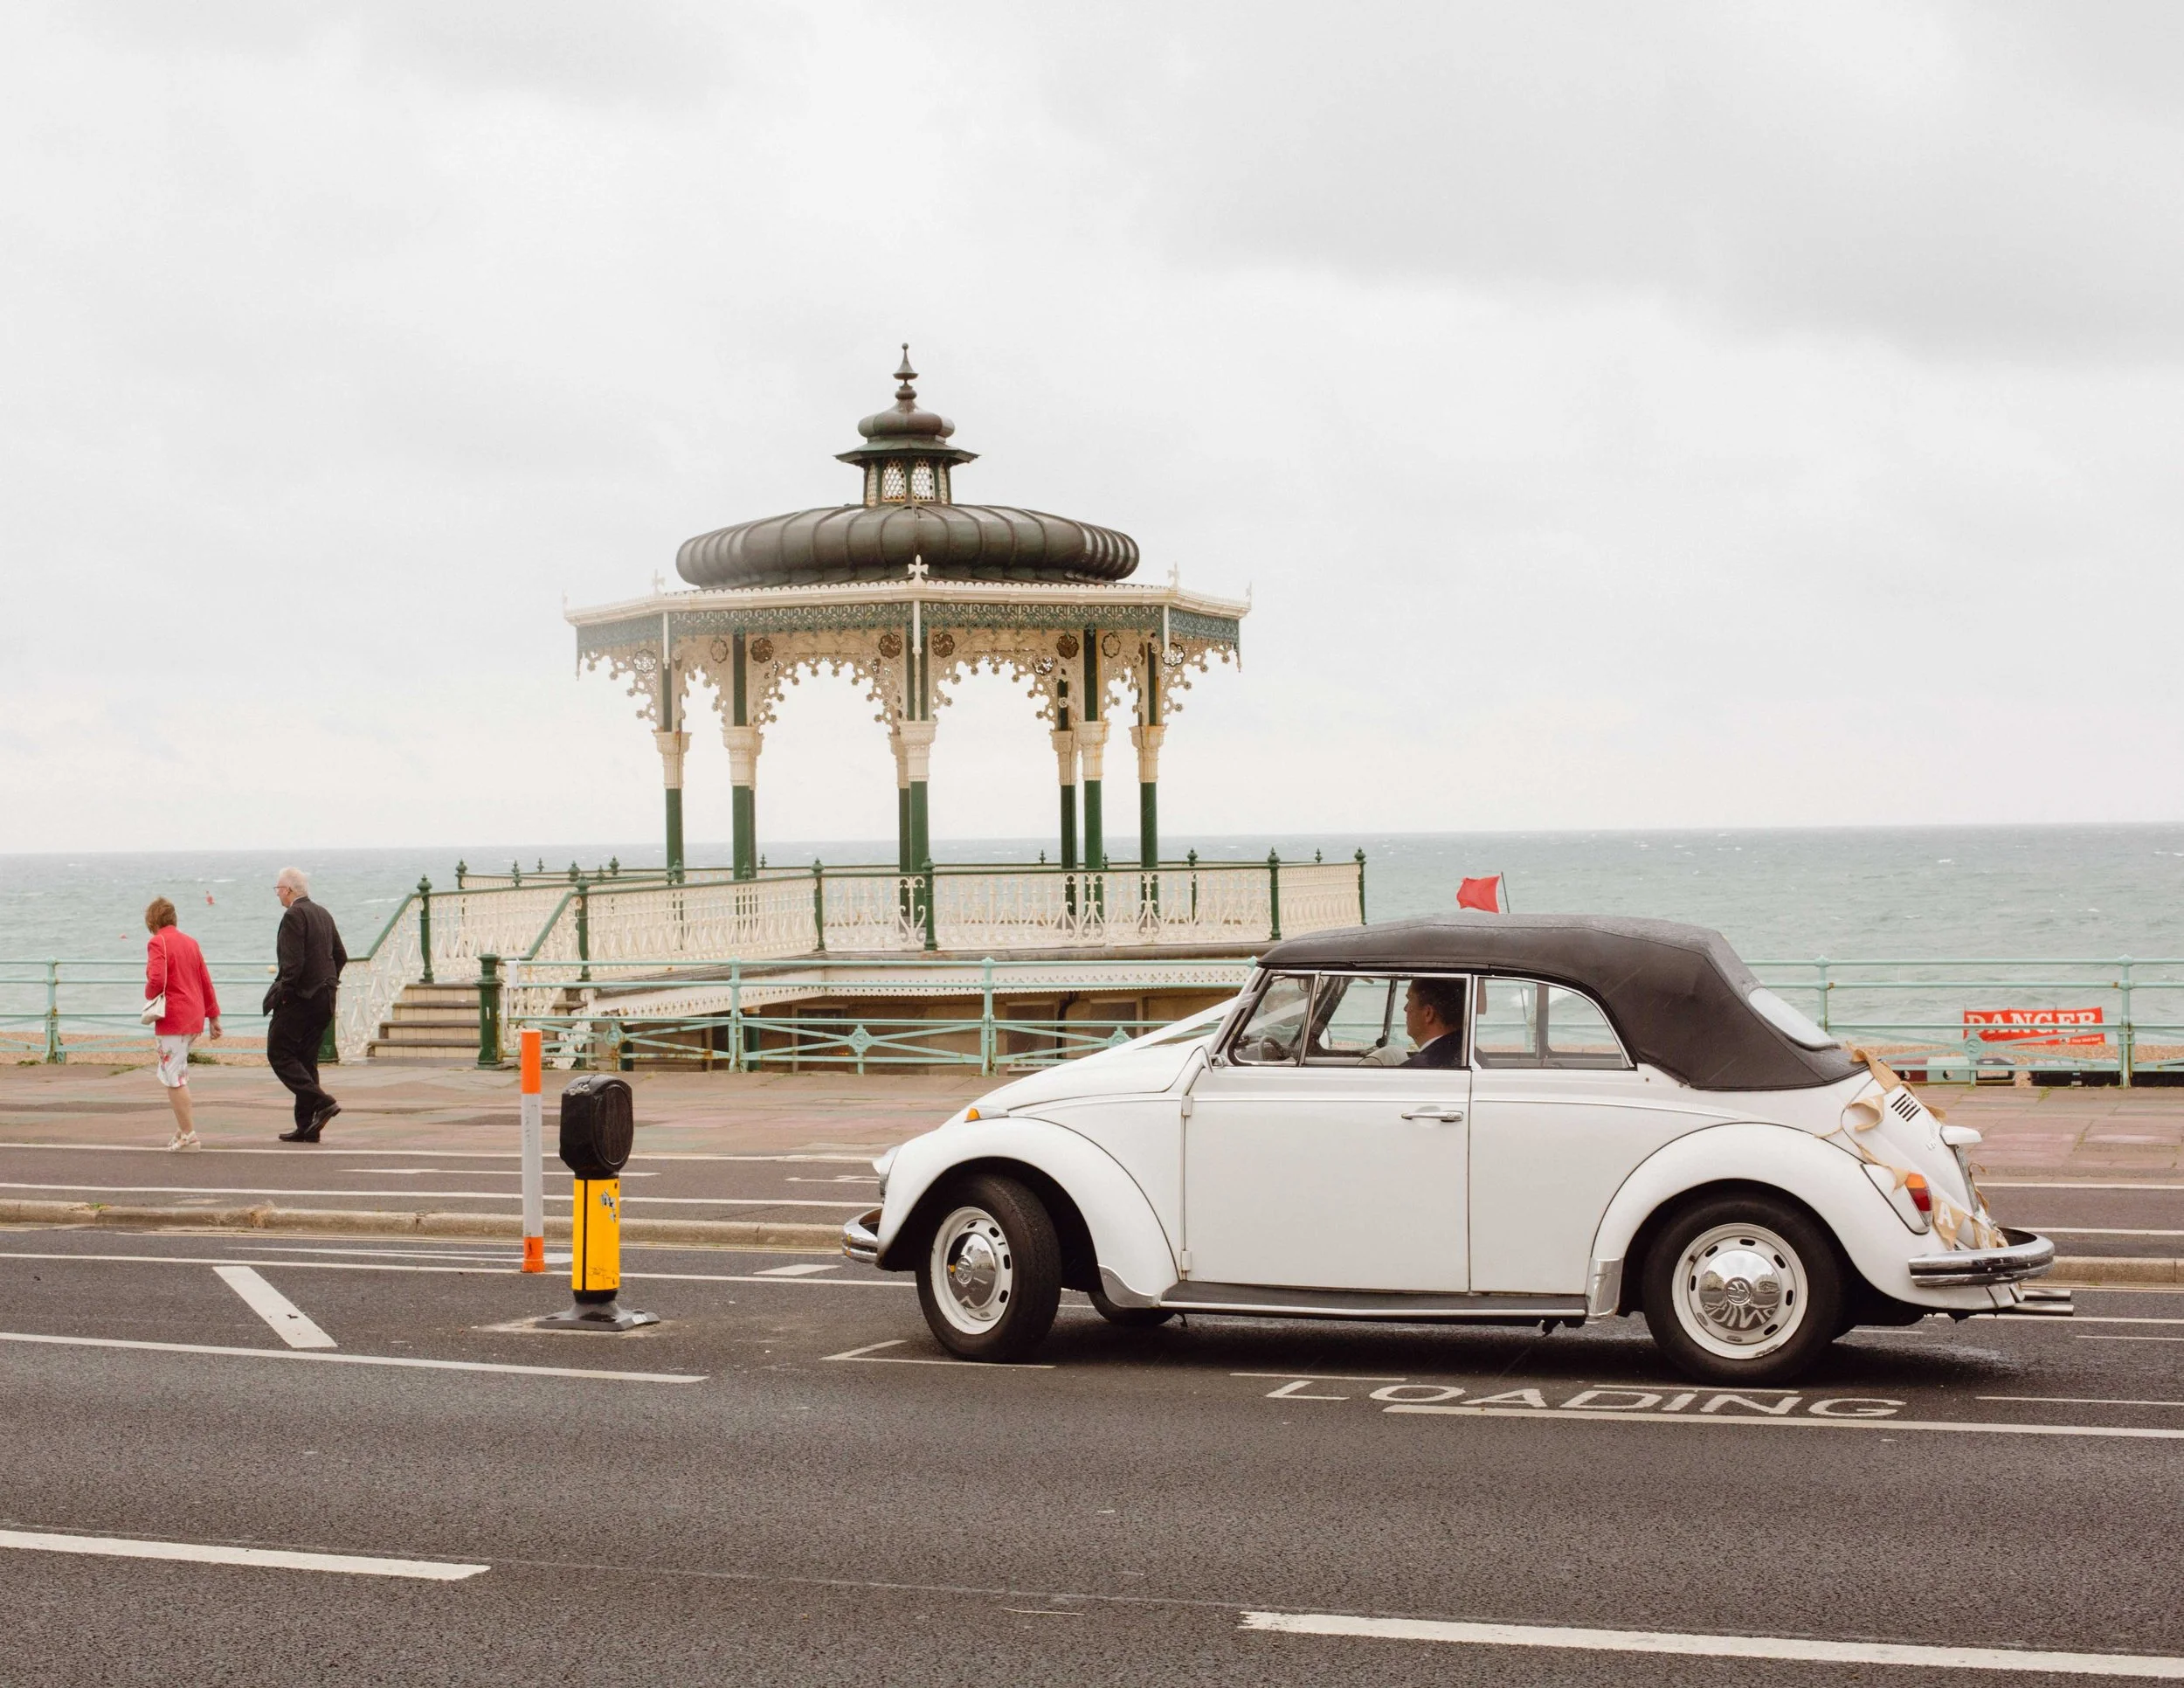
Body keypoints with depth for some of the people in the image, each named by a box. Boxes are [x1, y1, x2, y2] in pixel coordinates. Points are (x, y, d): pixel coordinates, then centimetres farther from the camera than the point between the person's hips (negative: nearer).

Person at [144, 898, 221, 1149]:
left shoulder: (158, 943, -10)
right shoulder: (190, 942, 14)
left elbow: (156, 980, -23)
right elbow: (206, 981, 16)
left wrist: (150, 998, -2)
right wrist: (213, 1015, 21)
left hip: (172, 1019, -8)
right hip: (194, 1018, 8)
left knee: (174, 1078, -3)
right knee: (175, 1073, 18)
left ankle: (189, 1135, -2)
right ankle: (185, 1127, 16)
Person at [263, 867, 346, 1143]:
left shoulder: (294, 916, -13)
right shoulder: (323, 915, 14)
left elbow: (293, 963, -21)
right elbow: (341, 956, 18)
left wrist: (278, 993, -13)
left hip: (301, 997, -9)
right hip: (324, 998, 9)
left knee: (279, 1053, -1)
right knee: (306, 1060, 12)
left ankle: (322, 1102, -14)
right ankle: (307, 1127, 10)